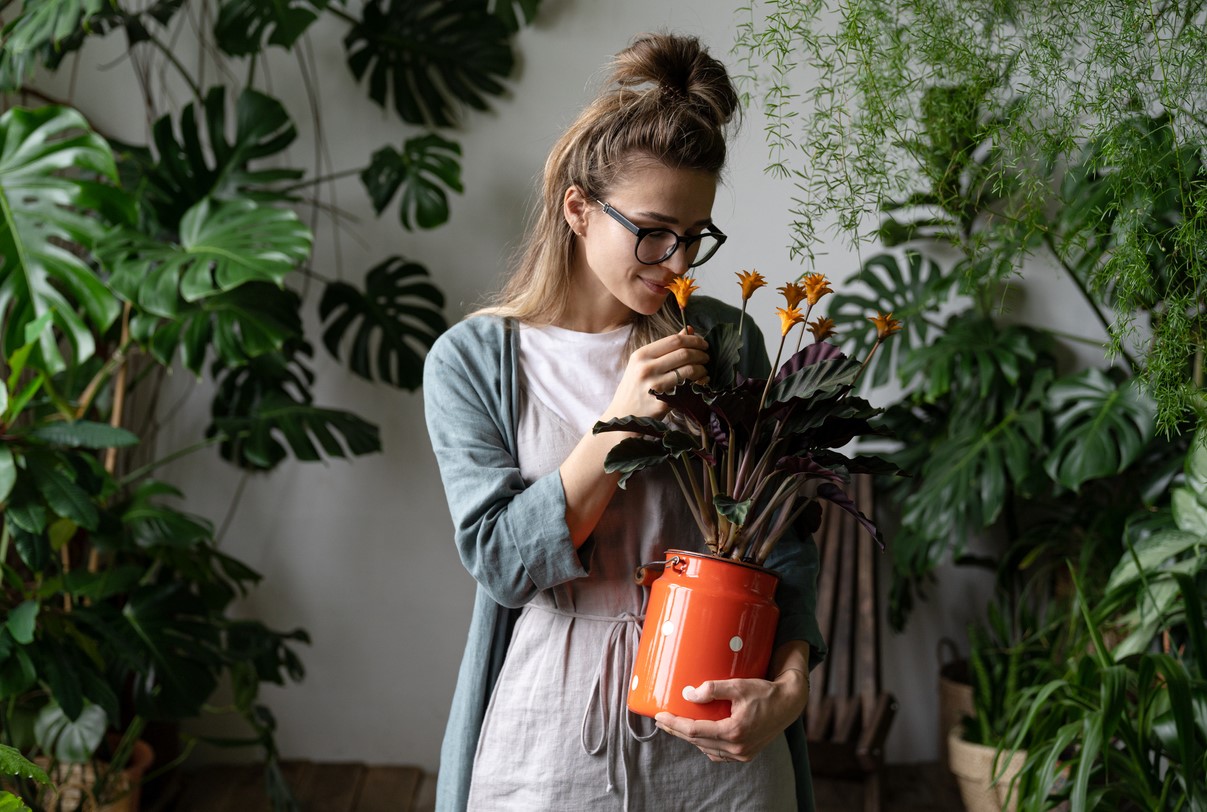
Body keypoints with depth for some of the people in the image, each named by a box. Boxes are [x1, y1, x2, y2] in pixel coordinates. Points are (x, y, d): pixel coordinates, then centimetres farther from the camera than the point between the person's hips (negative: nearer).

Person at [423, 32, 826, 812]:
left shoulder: (726, 341, 0)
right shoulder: (473, 359, -4)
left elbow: (782, 540, 1)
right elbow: (501, 561, -11)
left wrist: (789, 684, -15)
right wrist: (619, 424, -21)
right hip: (549, 745, -1)